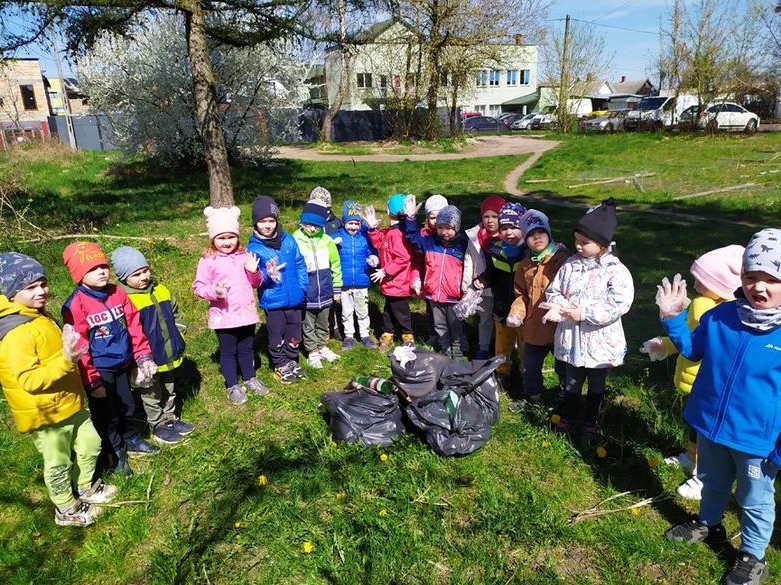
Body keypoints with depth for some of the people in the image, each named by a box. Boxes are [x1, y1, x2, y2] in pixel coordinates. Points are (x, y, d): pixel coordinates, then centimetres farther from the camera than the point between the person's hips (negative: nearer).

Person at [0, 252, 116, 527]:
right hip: (44, 413, -9)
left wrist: (72, 352, 6)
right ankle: (66, 510, 36)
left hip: (69, 402, 9)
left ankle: (86, 488, 46)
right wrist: (65, 360, -39)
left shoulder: (39, 313, 3)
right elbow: (29, 380, -31)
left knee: (90, 444, 22)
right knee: (58, 464, 13)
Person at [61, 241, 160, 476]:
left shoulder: (118, 293, -2)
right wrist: (92, 381, -15)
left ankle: (131, 439, 44)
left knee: (128, 405, 22)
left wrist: (143, 356, 1)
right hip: (100, 370, -5)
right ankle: (114, 454, 28)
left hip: (122, 365, 5)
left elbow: (134, 326, 4)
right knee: (106, 414, 10)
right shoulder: (75, 305, -19)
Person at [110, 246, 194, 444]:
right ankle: (158, 426, 30)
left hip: (169, 354, 7)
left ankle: (170, 417, 42)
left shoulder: (161, 290, 1)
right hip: (148, 360, -6)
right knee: (152, 395, 13)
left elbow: (174, 314, 15)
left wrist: (179, 337, 7)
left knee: (169, 389, 24)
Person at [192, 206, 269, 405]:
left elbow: (256, 283, 9)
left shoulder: (244, 256, 3)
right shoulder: (207, 261, -9)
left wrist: (254, 272, -12)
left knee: (247, 348, 20)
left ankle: (250, 379, 38)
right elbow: (199, 287, -9)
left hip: (246, 313, 4)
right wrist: (213, 291, -27)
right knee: (228, 351, 10)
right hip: (224, 316, -4)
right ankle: (232, 386, 26)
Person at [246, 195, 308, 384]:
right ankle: (280, 365, 31)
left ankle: (292, 360, 38)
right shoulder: (253, 248, -11)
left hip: (294, 298, 3)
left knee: (295, 333, 18)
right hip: (272, 301, -3)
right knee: (276, 336, 12)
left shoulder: (288, 240, -1)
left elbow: (300, 264, 7)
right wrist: (267, 275, -34)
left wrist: (302, 286, 1)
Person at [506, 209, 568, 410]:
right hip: (533, 326, 5)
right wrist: (516, 312, -6)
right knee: (530, 366, 20)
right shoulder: (525, 265, 5)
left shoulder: (562, 259, -13)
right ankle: (531, 397, 42)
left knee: (563, 367, 14)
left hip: (558, 326, -5)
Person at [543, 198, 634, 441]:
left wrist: (584, 313, -27)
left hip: (600, 341, -3)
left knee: (596, 385, 19)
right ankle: (567, 417, 38)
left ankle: (591, 422, 39)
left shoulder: (616, 271, -17)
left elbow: (618, 306, -23)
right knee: (572, 383, 20)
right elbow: (554, 289, 2)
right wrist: (556, 306, -20)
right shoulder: (570, 264, -4)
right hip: (572, 337, 3)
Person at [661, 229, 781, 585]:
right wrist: (673, 318, -5)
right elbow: (692, 349, 9)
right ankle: (709, 524, 54)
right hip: (709, 425, 4)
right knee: (712, 483, 28)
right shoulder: (720, 316, -10)